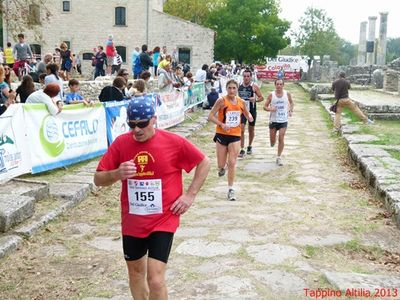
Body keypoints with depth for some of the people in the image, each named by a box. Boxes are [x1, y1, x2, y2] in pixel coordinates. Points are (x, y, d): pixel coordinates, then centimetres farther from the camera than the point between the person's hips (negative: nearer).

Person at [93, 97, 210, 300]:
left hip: (163, 221, -3)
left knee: (155, 280, -9)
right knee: (135, 273, 20)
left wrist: (190, 194, -5)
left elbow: (204, 162, 2)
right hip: (132, 222, 4)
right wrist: (117, 174, -22)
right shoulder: (120, 143, -6)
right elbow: (98, 179, -1)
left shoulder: (174, 142, -12)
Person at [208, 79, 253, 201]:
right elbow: (210, 116, -11)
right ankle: (221, 168, 41)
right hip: (222, 135, -2)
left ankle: (231, 189, 8)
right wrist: (222, 124, -24)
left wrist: (250, 117, -4)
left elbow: (247, 113, 20)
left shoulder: (241, 102, 2)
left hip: (235, 136, 2)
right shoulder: (221, 101, -10)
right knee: (221, 164, 3)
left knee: (232, 163, -2)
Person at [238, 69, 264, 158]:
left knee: (251, 129, 14)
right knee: (241, 129, -11)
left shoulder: (254, 86, -8)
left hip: (252, 111, -1)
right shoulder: (239, 86, 1)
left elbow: (261, 97, -6)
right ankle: (242, 150, -7)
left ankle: (250, 146, 35)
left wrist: (255, 99, -24)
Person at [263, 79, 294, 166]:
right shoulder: (271, 95, -4)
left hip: (283, 120, 0)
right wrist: (270, 109, -21)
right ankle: (273, 143, 44)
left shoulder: (287, 94, 0)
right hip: (273, 120, 0)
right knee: (272, 141, 5)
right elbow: (265, 106, 0)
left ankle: (279, 157, 3)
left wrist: (291, 110, 1)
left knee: (281, 139, -8)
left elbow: (291, 103, 19)